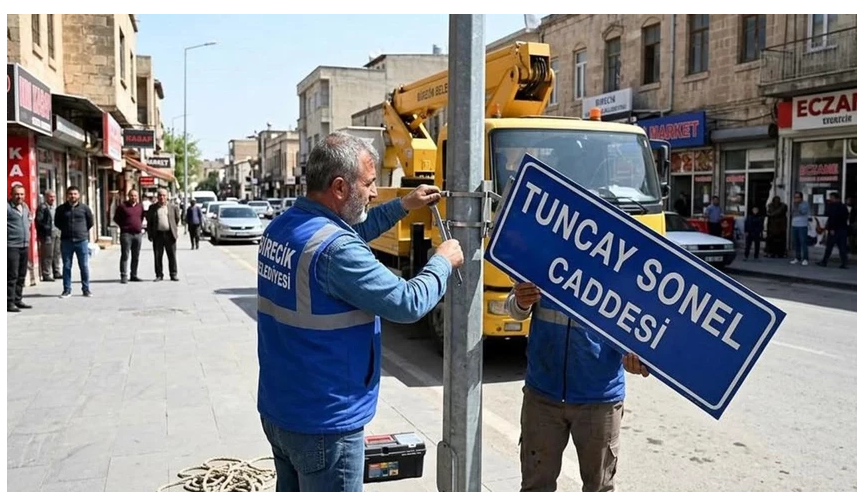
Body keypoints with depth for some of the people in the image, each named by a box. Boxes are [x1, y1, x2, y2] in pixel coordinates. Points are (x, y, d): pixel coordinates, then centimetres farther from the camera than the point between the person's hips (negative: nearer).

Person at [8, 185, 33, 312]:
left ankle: (18, 300, 21)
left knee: (21, 275, 12)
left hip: (25, 245, 8)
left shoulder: (25, 206, 13)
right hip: (12, 246, -8)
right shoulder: (7, 206, -11)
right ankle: (9, 302, -3)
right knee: (12, 275, -7)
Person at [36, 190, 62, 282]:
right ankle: (46, 275, -2)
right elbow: (39, 221, -13)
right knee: (47, 255, -6)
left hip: (57, 233, 8)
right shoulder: (42, 207, -7)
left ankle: (56, 273, 23)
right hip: (47, 235, -8)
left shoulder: (55, 208, 18)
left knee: (56, 254, 14)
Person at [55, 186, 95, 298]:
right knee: (66, 266, 6)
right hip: (66, 241, 1)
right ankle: (67, 290, 13)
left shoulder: (84, 208, 2)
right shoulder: (61, 209, 4)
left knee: (84, 266, 1)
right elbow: (57, 223, 15)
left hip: (82, 240, -1)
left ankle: (86, 289, 10)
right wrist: (66, 230, 10)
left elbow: (90, 222, 11)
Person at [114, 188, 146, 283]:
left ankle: (134, 275, 17)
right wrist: (123, 226, -2)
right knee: (125, 255, -6)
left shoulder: (140, 206, 10)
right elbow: (116, 218, 2)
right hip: (126, 234, -5)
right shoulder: (122, 206, -3)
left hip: (138, 234, 5)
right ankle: (124, 276, -6)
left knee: (136, 256, 9)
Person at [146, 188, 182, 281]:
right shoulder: (152, 208, 8)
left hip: (170, 234, -1)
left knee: (172, 256, 1)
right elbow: (149, 222, 10)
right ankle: (159, 275, 11)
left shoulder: (173, 207, 5)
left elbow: (177, 219, 15)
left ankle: (173, 275, 7)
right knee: (157, 257, 4)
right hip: (158, 234, 1)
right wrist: (150, 234, 5)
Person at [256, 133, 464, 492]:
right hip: (323, 422, -9)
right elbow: (408, 304, -22)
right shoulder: (335, 250, -27)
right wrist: (443, 261, -4)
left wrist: (404, 205, 17)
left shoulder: (281, 228, 3)